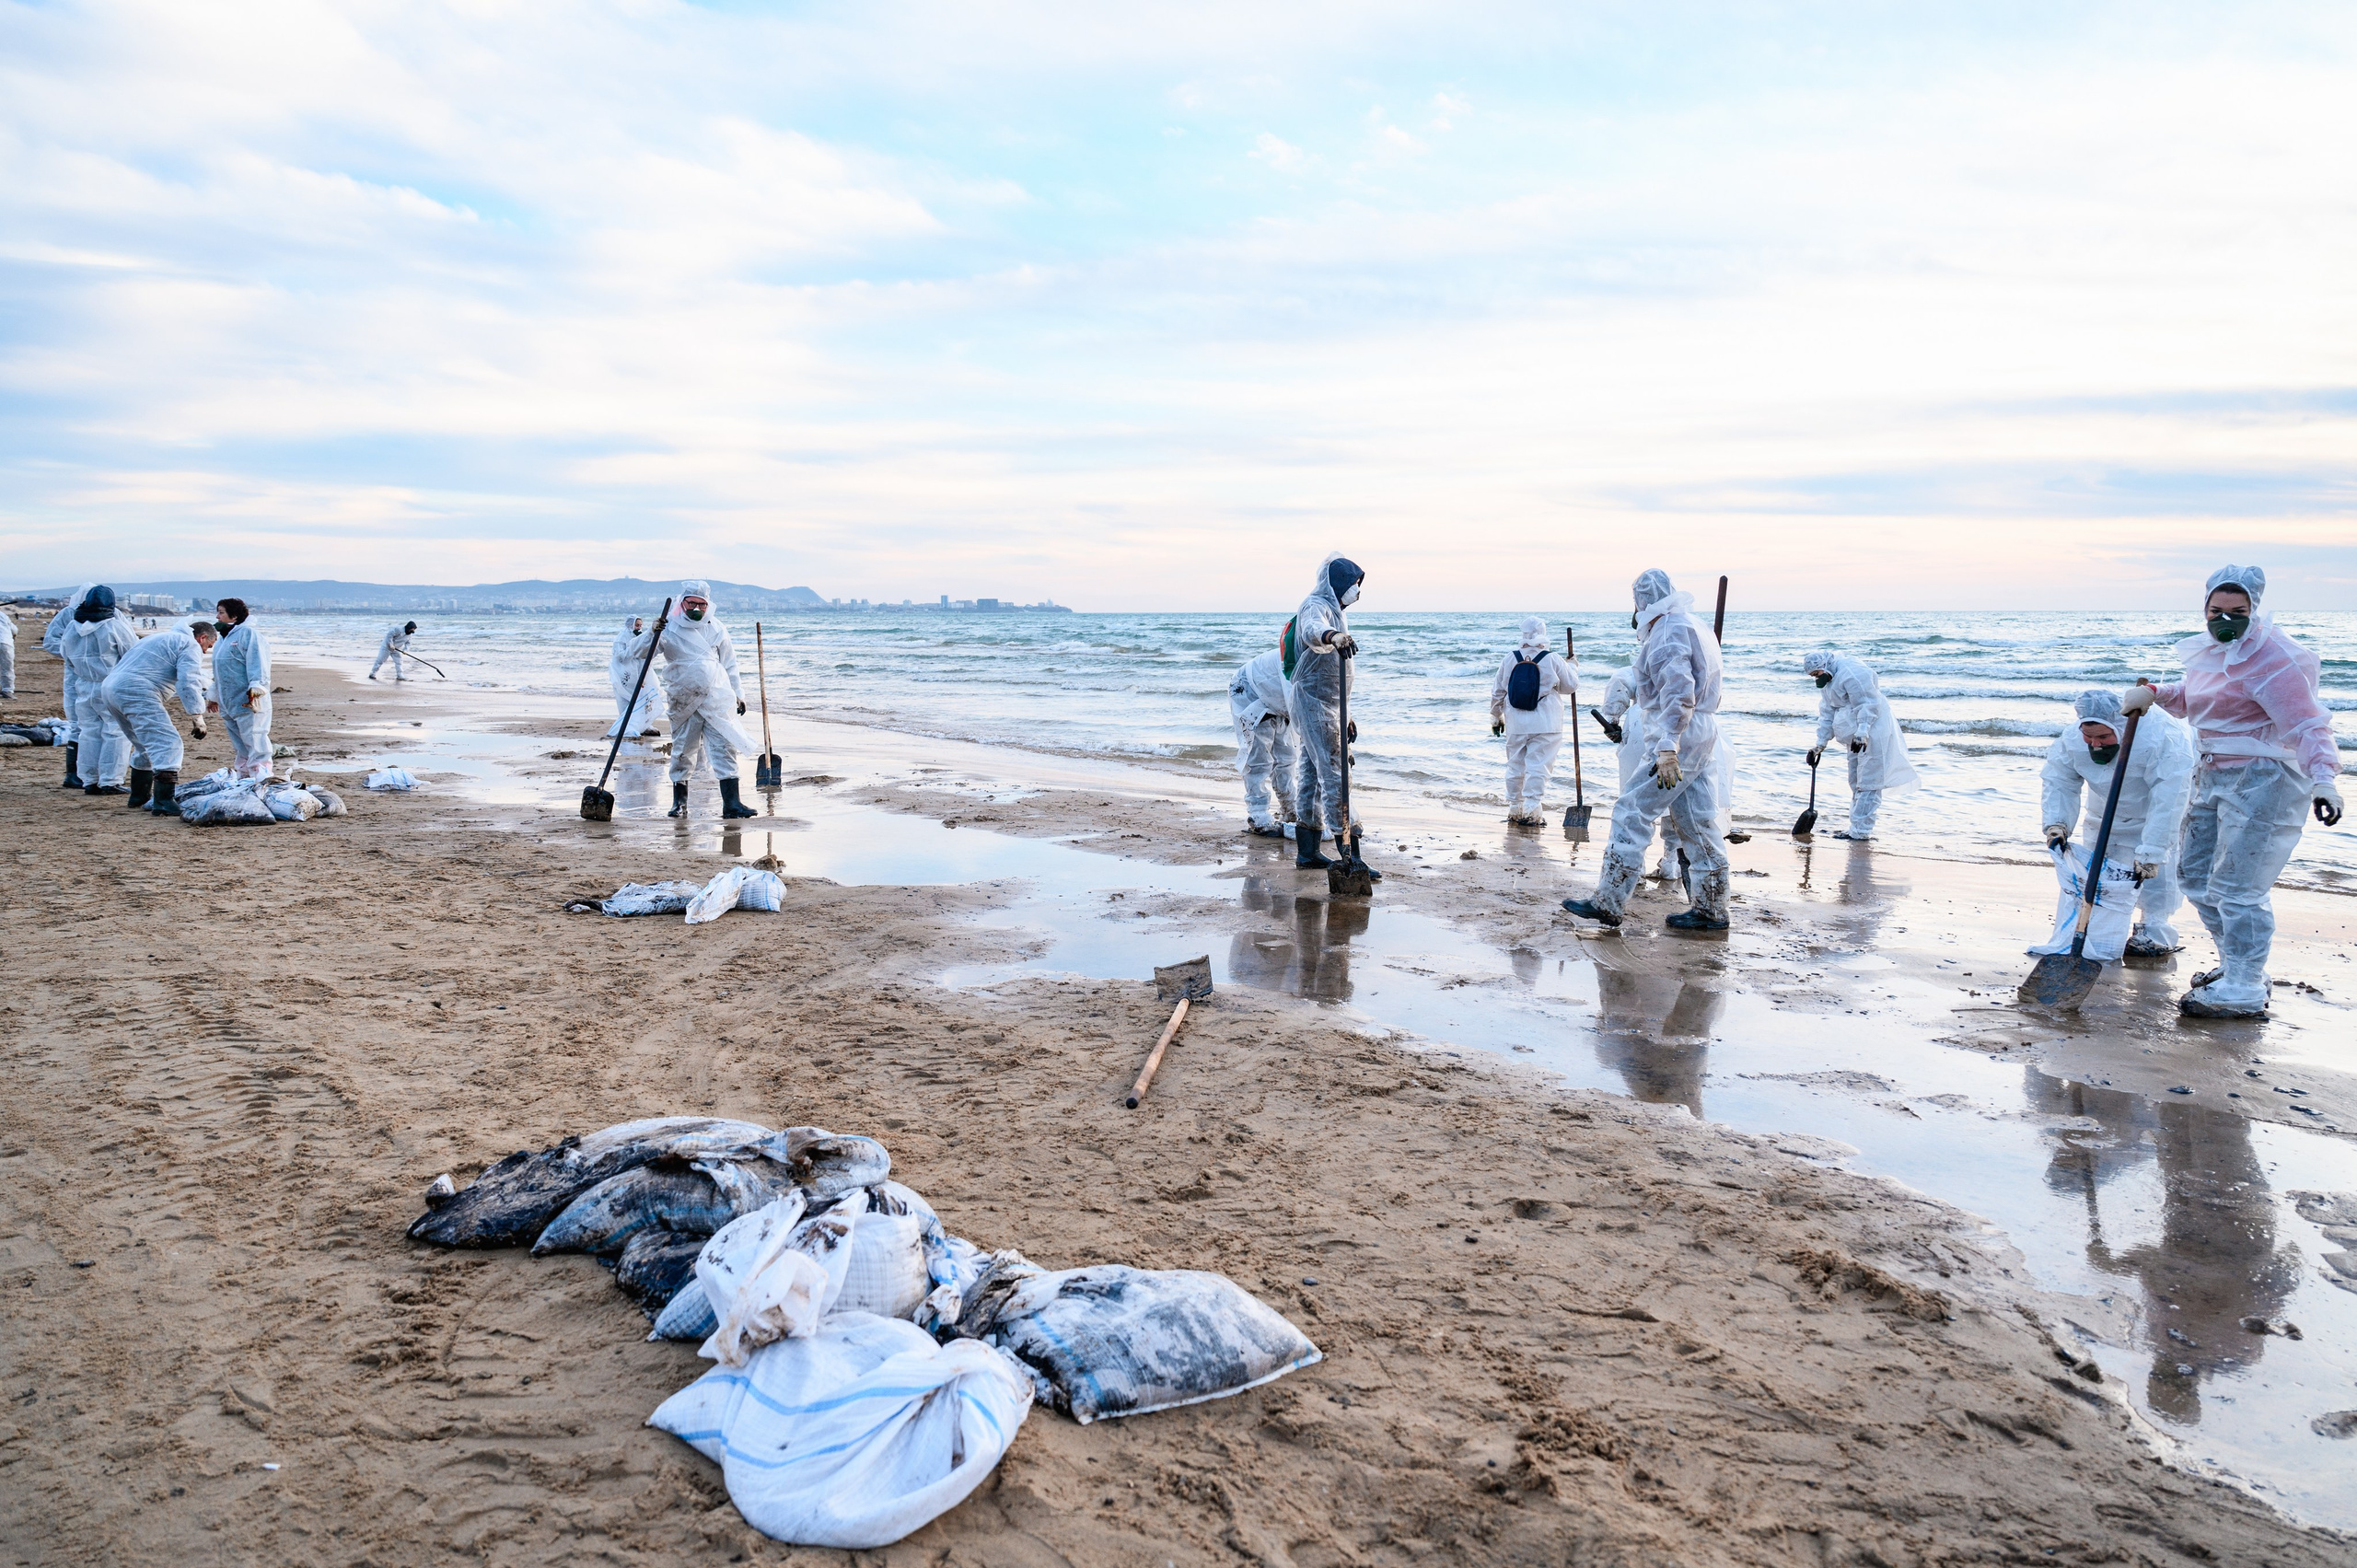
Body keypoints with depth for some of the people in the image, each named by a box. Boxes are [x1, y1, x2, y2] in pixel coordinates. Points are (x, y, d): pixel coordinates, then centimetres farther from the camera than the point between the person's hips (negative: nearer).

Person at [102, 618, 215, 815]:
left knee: (146, 745, 25)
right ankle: (164, 802, -23)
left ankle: (139, 797, 35)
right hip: (136, 691, -10)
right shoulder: (191, 645, 2)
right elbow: (189, 682, -11)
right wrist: (197, 718, -10)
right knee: (168, 744, -13)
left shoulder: (166, 638, 33)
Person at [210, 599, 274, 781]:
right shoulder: (223, 639, 21)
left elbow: (258, 661, -19)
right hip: (229, 705, 10)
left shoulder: (247, 633, -9)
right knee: (240, 748, 15)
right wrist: (214, 696, 34)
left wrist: (256, 686, -30)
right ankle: (241, 778, 22)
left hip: (248, 704, -10)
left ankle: (261, 778, -12)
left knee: (255, 743, -11)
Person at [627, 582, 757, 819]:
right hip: (683, 702, -1)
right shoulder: (669, 629, -1)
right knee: (683, 751, 7)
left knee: (725, 748, -8)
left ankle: (731, 803, -9)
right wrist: (652, 632, -24)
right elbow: (635, 651, -8)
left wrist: (738, 693, 16)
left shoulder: (716, 628, 9)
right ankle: (679, 801, 23)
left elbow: (729, 663, 17)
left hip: (716, 698, 2)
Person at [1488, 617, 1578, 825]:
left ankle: (1514, 809, 19)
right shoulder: (1553, 659, -8)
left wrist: (1496, 718, 22)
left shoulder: (1510, 659, 2)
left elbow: (1498, 692, 9)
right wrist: (1572, 667, 24)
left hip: (1516, 724, 3)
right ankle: (1532, 810, -8)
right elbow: (1570, 686, 5)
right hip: (1544, 725, -3)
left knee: (1515, 767, 12)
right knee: (1538, 767, -2)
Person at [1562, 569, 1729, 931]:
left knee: (1632, 813, -7)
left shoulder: (1668, 632, -14)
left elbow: (1678, 693, -25)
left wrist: (1667, 748, -30)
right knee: (1696, 822, 12)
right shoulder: (1694, 626, 18)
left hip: (1679, 736, -10)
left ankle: (1607, 903, -5)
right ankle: (1711, 908, 16)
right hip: (1701, 736, 10)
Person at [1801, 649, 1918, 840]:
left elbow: (1867, 704, -23)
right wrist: (1820, 745, 12)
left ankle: (1860, 831, -10)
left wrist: (1862, 733, -28)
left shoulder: (1851, 673, -19)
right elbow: (1827, 714, 16)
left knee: (1868, 783, -9)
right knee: (1856, 782, 15)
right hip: (1857, 736, 11)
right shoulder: (1828, 681, 13)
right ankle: (1857, 827, 22)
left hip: (1872, 733, -11)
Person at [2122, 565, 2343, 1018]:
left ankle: (2244, 992, 0)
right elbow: (2191, 698, 30)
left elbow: (2308, 726, -25)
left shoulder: (2271, 660, -18)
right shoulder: (2213, 650, 10)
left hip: (2262, 780, -10)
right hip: (2215, 776, 10)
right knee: (2196, 872, 16)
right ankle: (2238, 965, 30)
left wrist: (2324, 779, -38)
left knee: (2237, 888, -9)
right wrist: (2154, 693, 11)